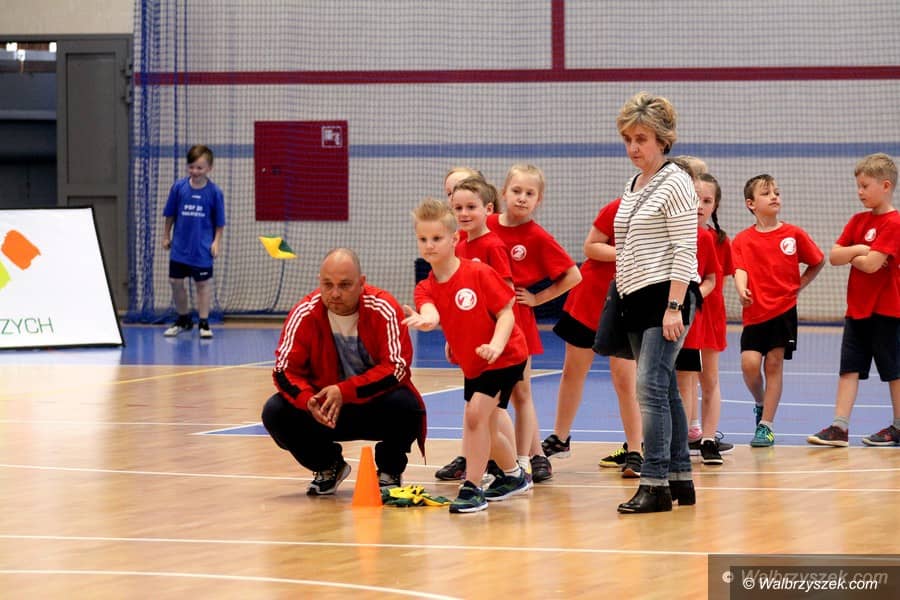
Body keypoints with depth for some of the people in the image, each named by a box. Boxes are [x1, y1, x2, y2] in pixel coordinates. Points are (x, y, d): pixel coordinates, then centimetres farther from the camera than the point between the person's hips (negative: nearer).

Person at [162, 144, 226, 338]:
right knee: (176, 282, 8)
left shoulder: (214, 192, -9)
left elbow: (219, 222, 1)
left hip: (202, 249, -2)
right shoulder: (179, 187, -5)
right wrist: (166, 236, 10)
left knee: (203, 284, 4)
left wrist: (216, 242, -5)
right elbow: (170, 214, 7)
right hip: (180, 246, 3)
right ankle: (183, 320, 25)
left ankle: (204, 323, 14)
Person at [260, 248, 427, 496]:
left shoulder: (385, 310, -19)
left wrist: (345, 391, -33)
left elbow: (397, 368, -24)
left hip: (377, 403, -2)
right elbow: (285, 369, -13)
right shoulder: (304, 313, -13)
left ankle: (390, 470, 0)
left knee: (404, 404, -34)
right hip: (324, 409, 2)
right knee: (275, 412, -21)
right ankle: (328, 466, 9)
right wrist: (308, 400, -34)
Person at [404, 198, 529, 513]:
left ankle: (471, 488, -14)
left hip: (504, 355, -7)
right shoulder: (425, 288, -4)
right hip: (472, 364, 7)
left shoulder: (479, 273, -18)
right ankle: (513, 475, 43)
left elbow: (506, 312, -15)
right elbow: (431, 315, -26)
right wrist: (424, 320, -51)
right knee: (487, 422, 18)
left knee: (476, 414, -19)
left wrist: (496, 345, -32)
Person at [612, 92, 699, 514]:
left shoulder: (675, 183, -9)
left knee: (651, 388, -15)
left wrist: (674, 307, -20)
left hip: (667, 297, -9)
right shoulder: (633, 188, 17)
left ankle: (655, 484, -16)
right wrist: (625, 298, 17)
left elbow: (685, 250, -15)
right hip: (637, 302, 9)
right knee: (664, 391, 10)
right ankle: (680, 478, 14)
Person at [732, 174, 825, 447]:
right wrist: (742, 291, -31)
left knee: (774, 364, -1)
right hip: (755, 311, 0)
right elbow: (740, 270, -11)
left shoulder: (794, 234, 2)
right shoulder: (742, 240, 0)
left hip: (784, 309, 0)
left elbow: (818, 262, 13)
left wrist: (798, 286, 4)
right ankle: (760, 404, 18)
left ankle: (766, 425, 6)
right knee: (749, 363, -13)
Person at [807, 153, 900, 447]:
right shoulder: (858, 220, 10)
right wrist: (859, 250, -12)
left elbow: (871, 263, -22)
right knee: (850, 367, 2)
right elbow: (833, 256, 4)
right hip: (857, 309, 7)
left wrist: (851, 256, -4)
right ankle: (839, 427, 0)